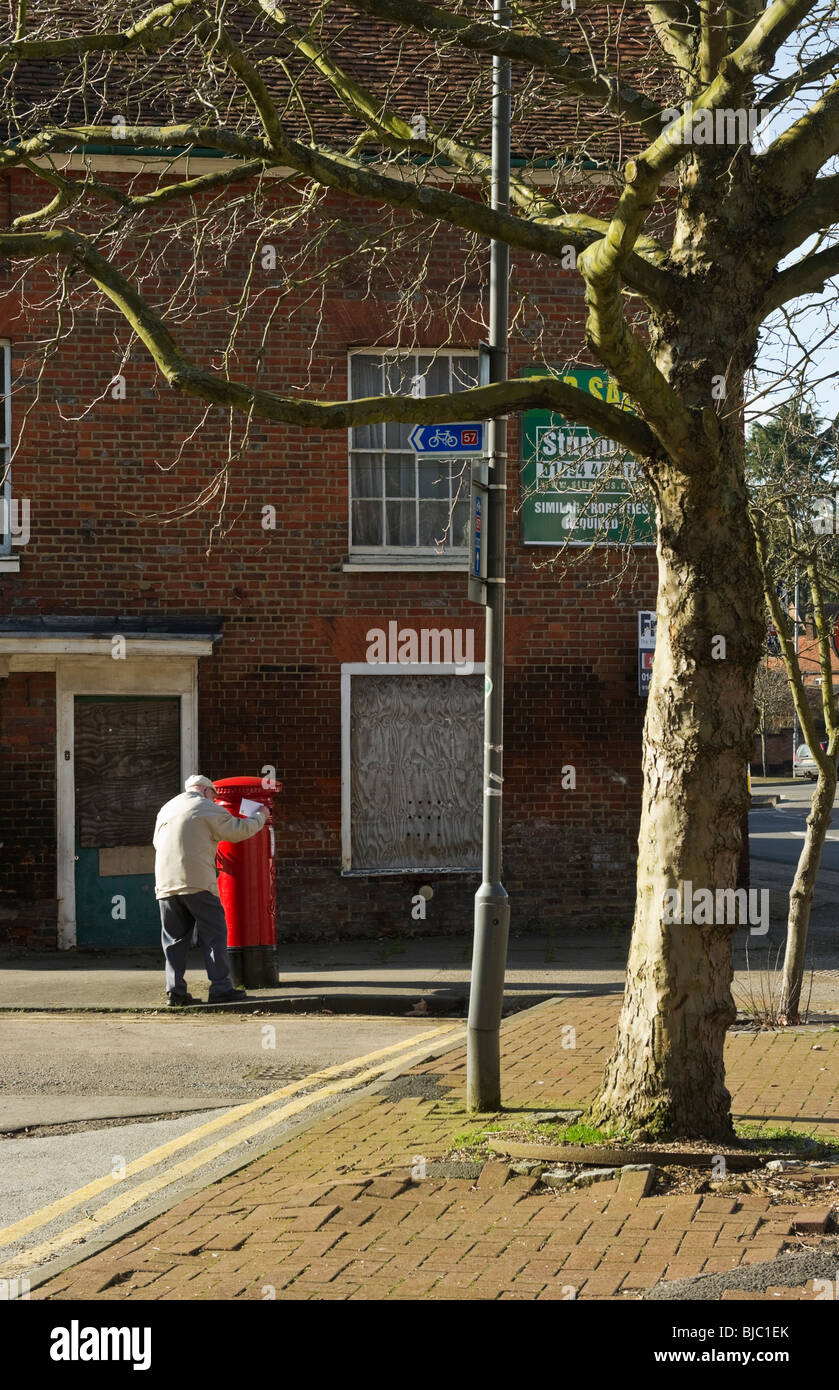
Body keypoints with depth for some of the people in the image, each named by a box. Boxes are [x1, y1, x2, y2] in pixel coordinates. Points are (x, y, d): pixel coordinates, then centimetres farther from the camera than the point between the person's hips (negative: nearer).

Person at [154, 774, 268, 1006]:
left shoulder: (166, 809, 19)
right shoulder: (207, 808, 0)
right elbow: (238, 830, 2)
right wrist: (260, 817, 20)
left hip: (165, 884, 6)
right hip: (198, 883, -5)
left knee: (175, 939, 9)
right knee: (214, 934, 0)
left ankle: (175, 991, 4)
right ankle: (220, 987, -4)